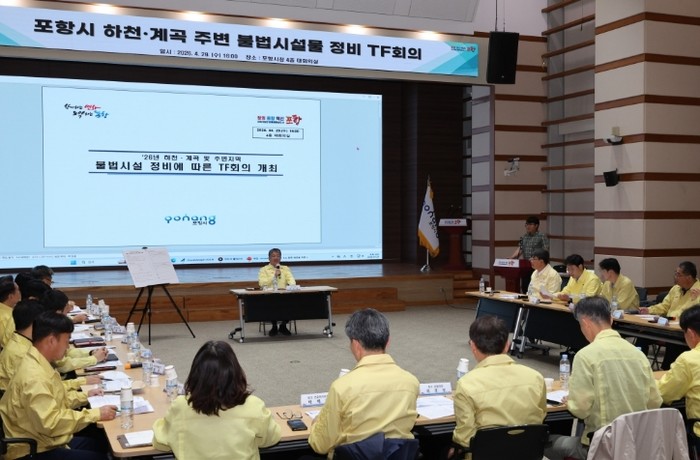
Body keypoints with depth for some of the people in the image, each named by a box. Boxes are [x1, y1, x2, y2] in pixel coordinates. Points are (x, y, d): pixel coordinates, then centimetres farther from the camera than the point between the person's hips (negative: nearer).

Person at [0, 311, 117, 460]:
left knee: (106, 445, 6)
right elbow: (50, 423, -29)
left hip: (45, 440, 10)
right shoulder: (33, 376, -26)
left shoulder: (39, 364, 6)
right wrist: (95, 414, -24)